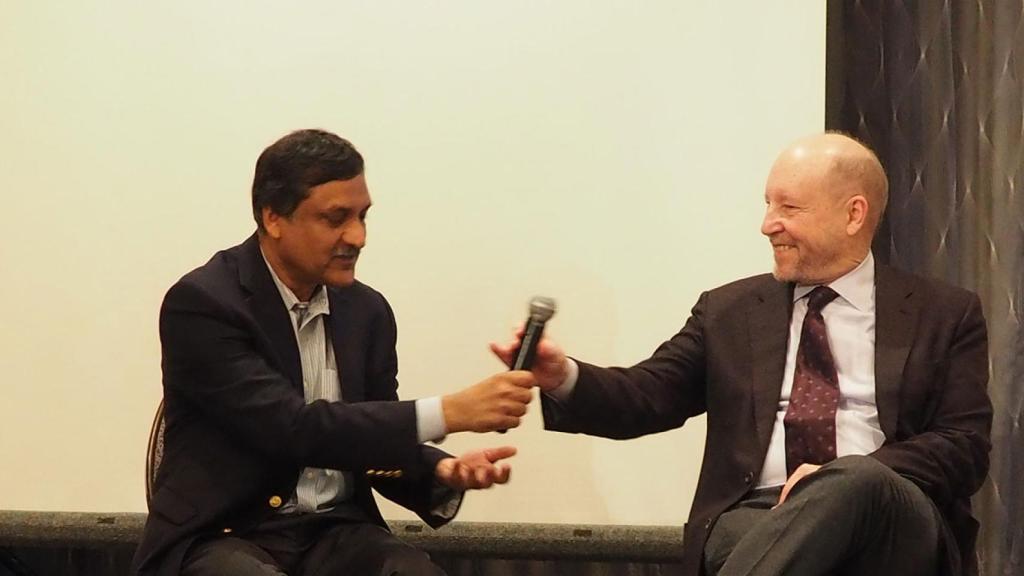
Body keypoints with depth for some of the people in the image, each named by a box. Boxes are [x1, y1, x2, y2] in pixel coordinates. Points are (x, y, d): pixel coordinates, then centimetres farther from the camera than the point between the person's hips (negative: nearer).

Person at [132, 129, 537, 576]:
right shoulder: (203, 303, -12)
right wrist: (449, 412, -25)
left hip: (334, 534, 5)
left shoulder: (366, 311, 7)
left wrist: (443, 471, -10)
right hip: (224, 536, -5)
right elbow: (293, 429, -22)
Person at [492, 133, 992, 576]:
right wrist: (563, 377, -10)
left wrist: (851, 478, -14)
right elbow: (647, 396, 12)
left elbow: (965, 447, 3)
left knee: (857, 482, -39)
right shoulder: (729, 311, 21)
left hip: (889, 517, 0)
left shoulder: (947, 317, 13)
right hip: (756, 517, 0)